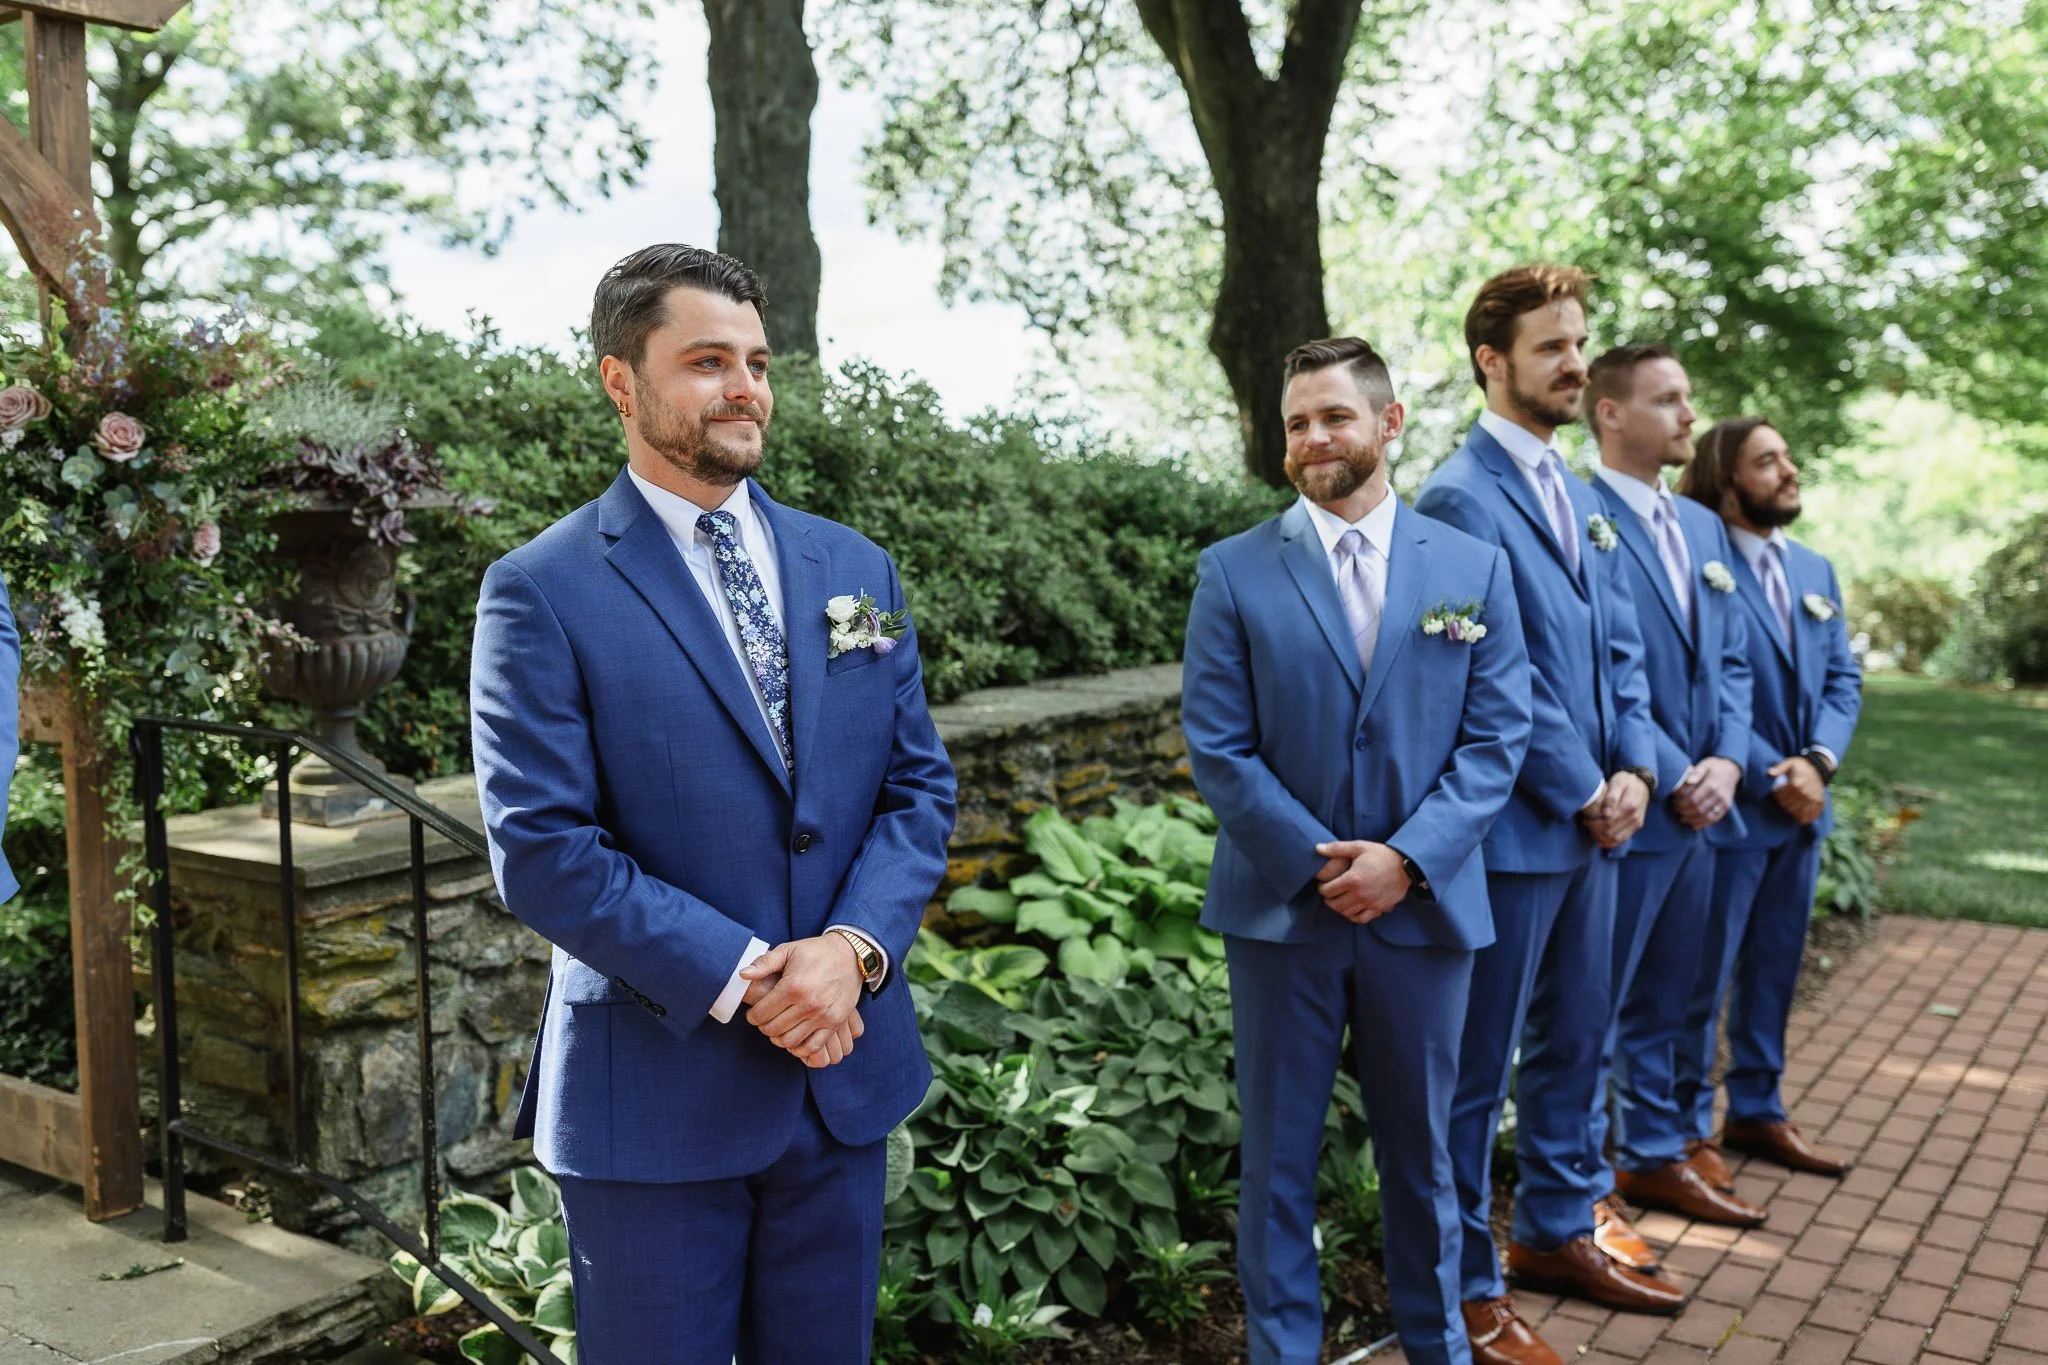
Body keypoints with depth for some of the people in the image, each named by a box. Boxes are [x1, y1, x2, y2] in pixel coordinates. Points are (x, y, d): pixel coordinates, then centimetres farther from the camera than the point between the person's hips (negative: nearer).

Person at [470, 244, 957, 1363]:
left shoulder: (854, 568, 7)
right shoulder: (543, 592, -9)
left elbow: (920, 787, 5)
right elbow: (540, 848, -14)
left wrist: (854, 947, -11)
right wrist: (740, 979, -18)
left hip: (845, 1069, 5)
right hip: (656, 1091, -4)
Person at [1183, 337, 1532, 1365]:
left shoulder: (1474, 568, 3)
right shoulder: (1235, 572, -1)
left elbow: (1496, 738, -1)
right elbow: (1217, 748, -5)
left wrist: (1406, 858, -13)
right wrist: (1316, 861, -12)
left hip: (1423, 904, 1)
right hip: (1281, 907, -1)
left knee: (1420, 1146, 16)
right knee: (1278, 1155, 9)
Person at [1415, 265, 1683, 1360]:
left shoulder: (1580, 494, 14)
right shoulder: (1461, 499, -15)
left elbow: (1620, 648, 14)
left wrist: (1635, 769, 0)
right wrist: (1586, 796, -10)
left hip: (1593, 822, 9)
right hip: (1513, 829, -9)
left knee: (1573, 1043, 20)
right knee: (1475, 1070, 4)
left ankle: (1555, 1232, 37)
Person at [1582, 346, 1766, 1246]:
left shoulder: (1703, 525, 15)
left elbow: (1731, 660, 14)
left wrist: (1725, 763, -1)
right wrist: (1672, 777, -16)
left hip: (1698, 807, 8)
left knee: (1662, 1003, 20)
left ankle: (1654, 1158, 35)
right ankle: (1582, 1196, 15)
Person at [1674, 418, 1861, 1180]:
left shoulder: (1815, 570, 13)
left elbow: (1843, 677, 11)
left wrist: (1819, 760, -6)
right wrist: (1770, 776, -16)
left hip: (1801, 807, 8)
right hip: (1729, 809, -8)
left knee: (1774, 969, 17)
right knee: (1703, 975, 4)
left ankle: (1757, 1111, 31)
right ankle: (1689, 1128, 17)